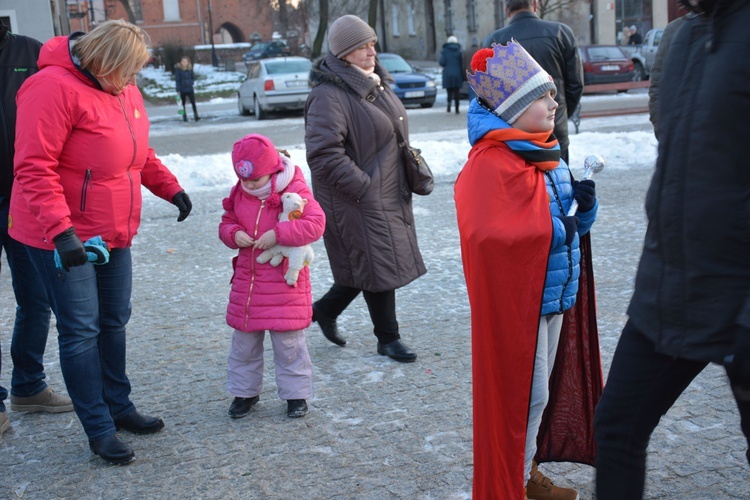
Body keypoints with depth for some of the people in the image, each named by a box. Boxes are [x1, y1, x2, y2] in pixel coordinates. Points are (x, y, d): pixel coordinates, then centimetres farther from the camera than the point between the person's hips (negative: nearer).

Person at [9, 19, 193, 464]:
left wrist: (170, 187, 9)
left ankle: (119, 406, 32)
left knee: (114, 321, 16)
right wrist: (61, 230, -31)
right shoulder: (55, 87, -20)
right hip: (62, 238, -8)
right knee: (81, 330, -1)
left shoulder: (123, 87, 7)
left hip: (114, 234, 8)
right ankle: (99, 430, 10)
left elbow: (139, 151, 21)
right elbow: (34, 169, -24)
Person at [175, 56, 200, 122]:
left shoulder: (190, 69, 3)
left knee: (193, 102, -9)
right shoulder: (178, 69, -7)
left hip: (190, 89, 2)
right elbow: (177, 80, -8)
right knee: (183, 103, 8)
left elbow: (193, 77, 17)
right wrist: (178, 90, -11)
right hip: (182, 89, -2)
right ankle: (184, 117, 16)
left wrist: (191, 82, 0)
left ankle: (196, 116, -9)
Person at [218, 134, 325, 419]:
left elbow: (316, 223, -20)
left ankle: (295, 394, 17)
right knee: (244, 341, 13)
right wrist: (234, 235, -10)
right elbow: (226, 223, 14)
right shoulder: (238, 194, 5)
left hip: (284, 282, -5)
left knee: (288, 342, 2)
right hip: (247, 279, 5)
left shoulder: (294, 191, -11)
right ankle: (245, 391, 28)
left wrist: (278, 234, -27)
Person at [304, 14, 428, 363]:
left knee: (369, 266, 16)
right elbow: (324, 154, -27)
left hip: (390, 196, 9)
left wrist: (410, 171, 17)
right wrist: (363, 187, -23)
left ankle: (325, 309, 35)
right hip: (357, 201, -9)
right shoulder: (329, 96, -19)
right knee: (378, 267, 2)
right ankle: (388, 339, 19)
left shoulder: (376, 83, 11)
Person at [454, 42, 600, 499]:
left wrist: (585, 205, -5)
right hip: (517, 300, -9)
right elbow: (485, 234, -32)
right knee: (521, 392, 2)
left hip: (554, 291, 9)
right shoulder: (491, 164, -19)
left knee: (539, 391, 19)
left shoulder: (546, 155, 10)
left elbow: (569, 221, 17)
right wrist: (553, 231, -24)